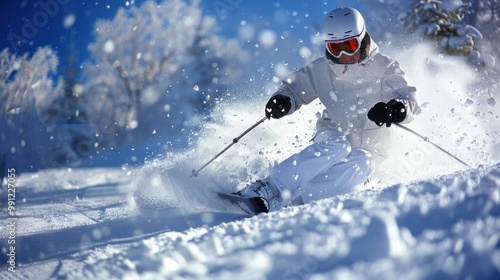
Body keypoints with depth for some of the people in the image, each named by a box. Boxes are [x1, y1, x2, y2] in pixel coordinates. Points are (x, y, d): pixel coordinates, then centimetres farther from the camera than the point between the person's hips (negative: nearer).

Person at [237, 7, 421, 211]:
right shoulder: (321, 70, -4)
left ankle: (281, 203, -40)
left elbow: (409, 98, -15)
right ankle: (266, 190, -37)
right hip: (333, 138, 0)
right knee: (336, 146, -35)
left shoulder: (383, 68, -9)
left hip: (368, 149, 0)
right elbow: (295, 88, 7)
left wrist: (397, 109, -39)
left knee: (361, 163, -35)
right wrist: (282, 100, -18)